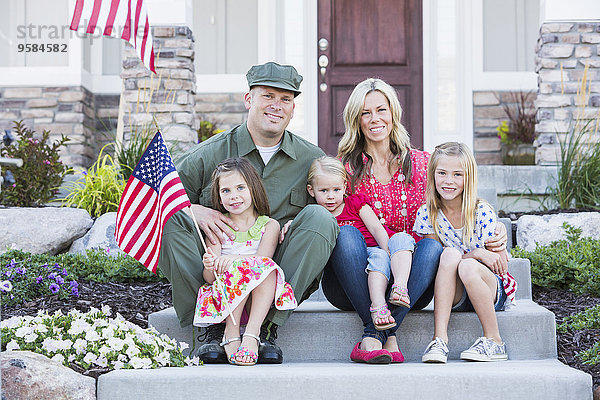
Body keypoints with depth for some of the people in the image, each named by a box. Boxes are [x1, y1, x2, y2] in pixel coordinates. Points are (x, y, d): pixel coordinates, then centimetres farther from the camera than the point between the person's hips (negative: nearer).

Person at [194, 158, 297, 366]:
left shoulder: (269, 225, 8)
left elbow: (262, 259, -10)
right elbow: (209, 278, -1)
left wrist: (232, 258, -30)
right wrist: (210, 267, -27)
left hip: (259, 295, 1)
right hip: (224, 295, 0)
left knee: (267, 265, -28)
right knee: (238, 268, -29)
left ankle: (251, 333, -36)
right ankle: (231, 334, -29)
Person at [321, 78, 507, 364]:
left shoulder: (421, 163, 12)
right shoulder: (346, 169, 8)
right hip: (354, 284, -1)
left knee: (434, 245, -28)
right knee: (347, 234, -30)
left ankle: (374, 334, -33)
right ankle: (387, 337, -34)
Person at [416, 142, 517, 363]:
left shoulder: (482, 213, -11)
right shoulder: (427, 214, -4)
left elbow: (500, 266, -7)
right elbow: (436, 258, -8)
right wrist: (476, 253, -21)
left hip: (491, 293, -2)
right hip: (453, 296, 2)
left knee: (467, 266, -34)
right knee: (450, 255, -29)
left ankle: (494, 341, -19)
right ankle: (439, 339, -35)